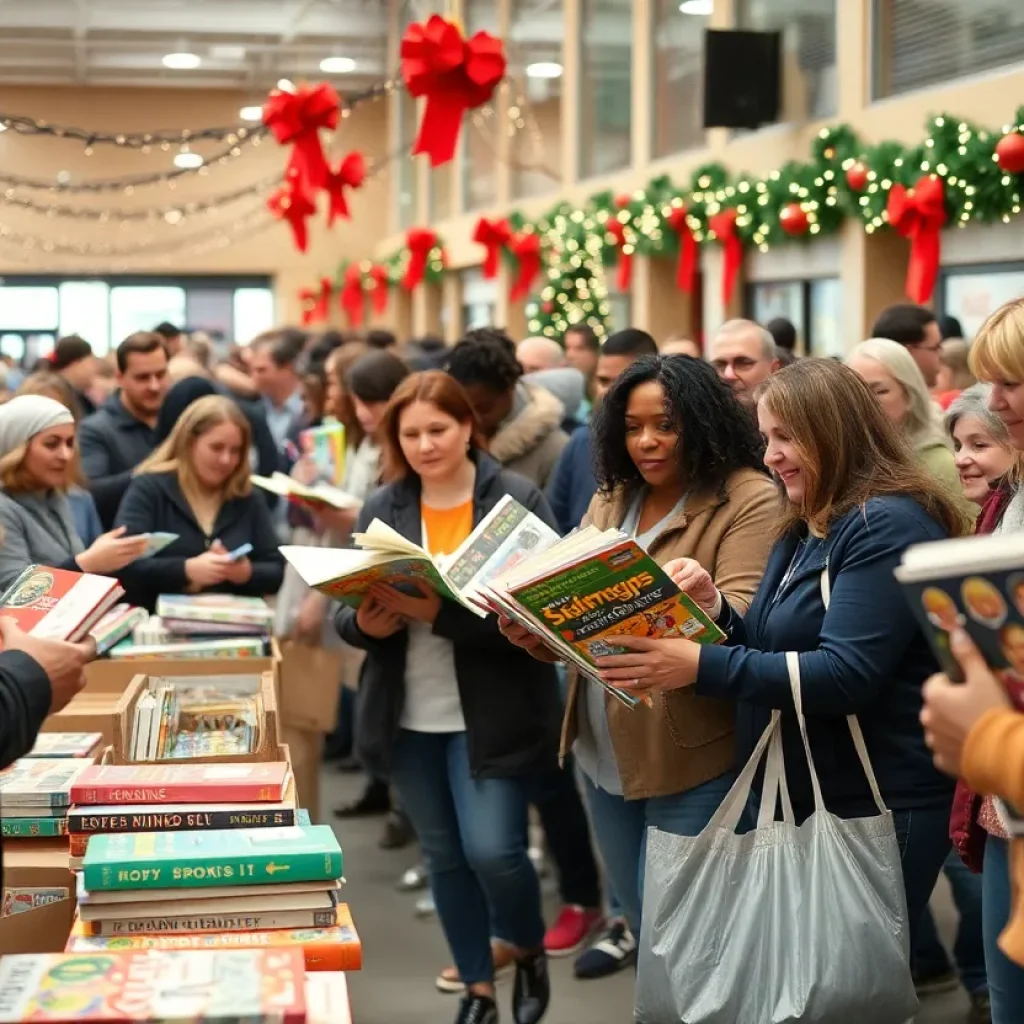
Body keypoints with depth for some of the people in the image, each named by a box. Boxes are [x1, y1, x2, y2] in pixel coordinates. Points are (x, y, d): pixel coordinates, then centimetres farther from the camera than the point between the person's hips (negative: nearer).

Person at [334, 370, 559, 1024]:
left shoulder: (519, 501, -8)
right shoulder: (382, 509, 4)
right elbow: (348, 610, 7)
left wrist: (437, 611, -26)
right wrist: (366, 622, -18)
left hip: (491, 714, -4)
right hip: (410, 716, 4)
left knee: (492, 850, -9)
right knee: (444, 855, 12)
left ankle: (531, 951, 22)